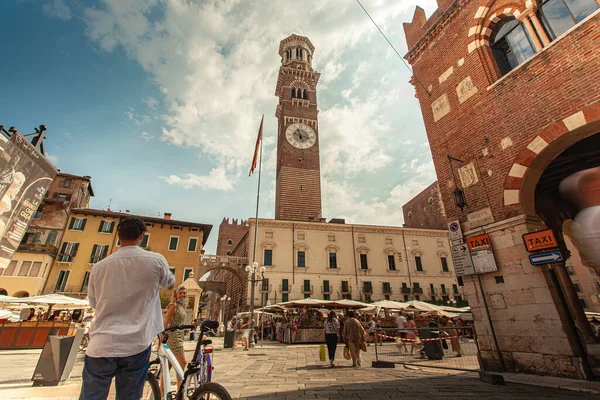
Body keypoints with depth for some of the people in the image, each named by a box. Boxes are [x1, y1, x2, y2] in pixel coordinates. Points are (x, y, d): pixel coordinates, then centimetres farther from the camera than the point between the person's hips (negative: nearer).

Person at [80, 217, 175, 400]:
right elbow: (170, 283, 14)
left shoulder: (99, 267, -1)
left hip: (101, 346, 2)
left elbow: (93, 302, 16)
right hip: (137, 345, -1)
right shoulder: (156, 260, -7)